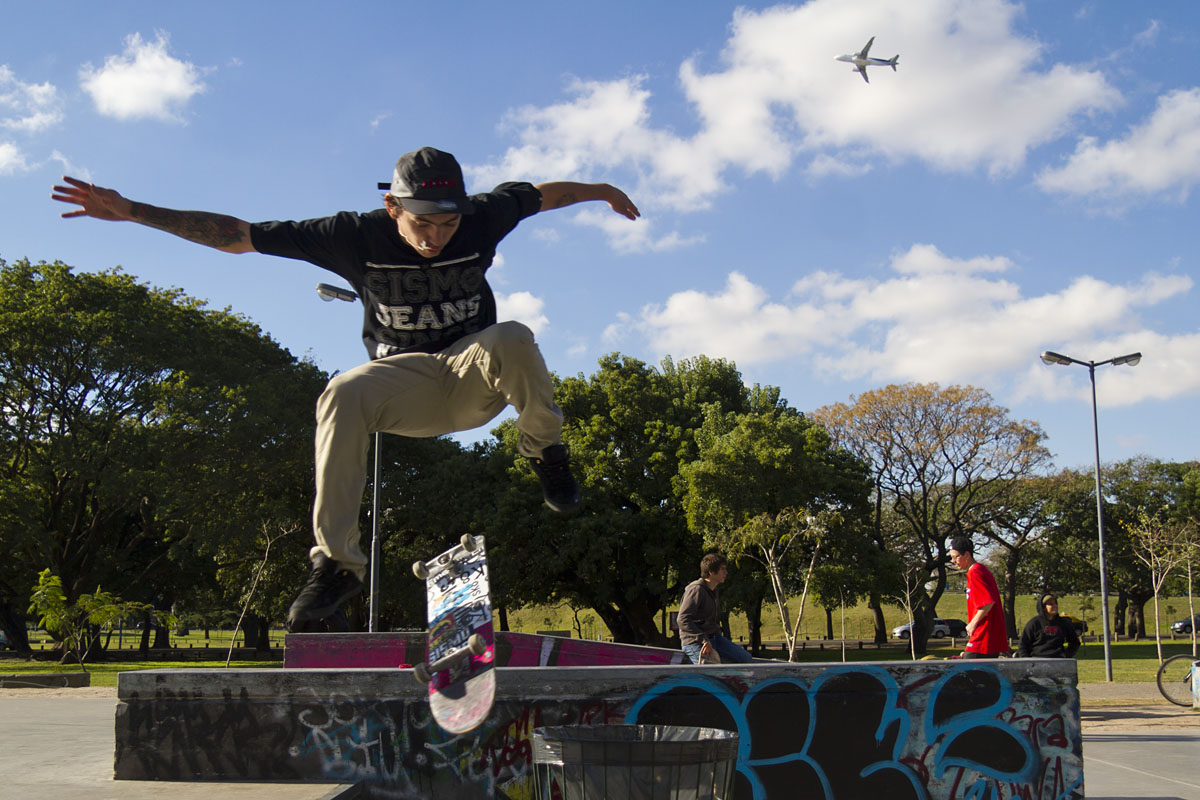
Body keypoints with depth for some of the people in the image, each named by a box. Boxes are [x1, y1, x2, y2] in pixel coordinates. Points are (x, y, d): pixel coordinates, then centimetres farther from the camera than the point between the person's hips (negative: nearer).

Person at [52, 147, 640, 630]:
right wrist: (133, 212, -18)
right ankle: (336, 561, -28)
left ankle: (546, 452, -9)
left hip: (471, 376, 0)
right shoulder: (358, 236, -16)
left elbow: (542, 193, 10)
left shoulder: (483, 219, -13)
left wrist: (600, 190, 25)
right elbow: (237, 235, -14)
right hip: (403, 380, 0)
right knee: (343, 397, -35)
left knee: (511, 340, -35)